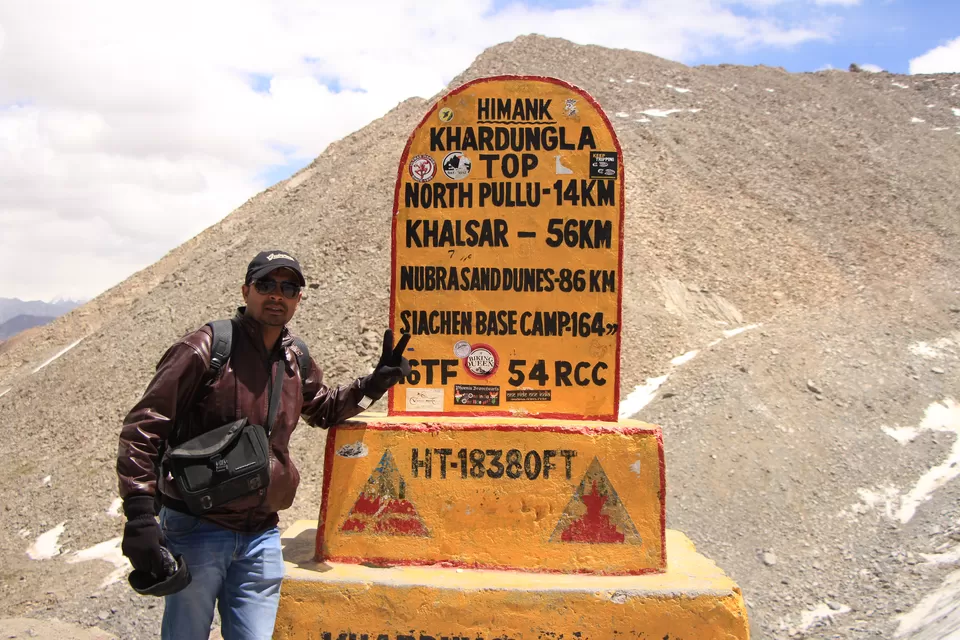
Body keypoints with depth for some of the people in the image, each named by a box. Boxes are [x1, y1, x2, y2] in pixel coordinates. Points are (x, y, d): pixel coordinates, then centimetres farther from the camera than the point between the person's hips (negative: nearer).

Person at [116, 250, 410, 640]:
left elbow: (323, 410, 28)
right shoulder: (205, 349, -11)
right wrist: (140, 515, -22)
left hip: (261, 536, 5)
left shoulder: (295, 361, 8)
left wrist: (374, 384, 10)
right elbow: (142, 427, -13)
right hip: (195, 530, -5)